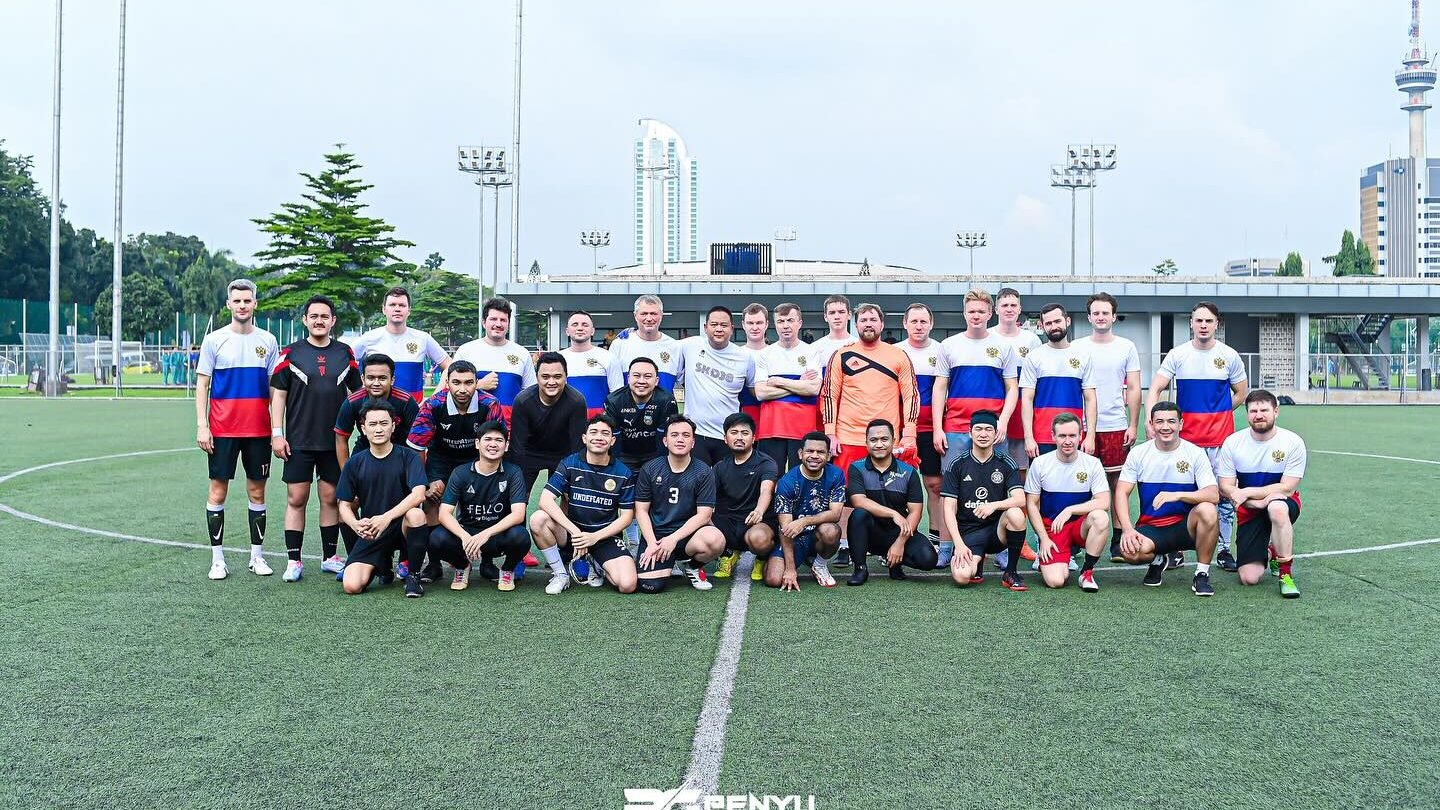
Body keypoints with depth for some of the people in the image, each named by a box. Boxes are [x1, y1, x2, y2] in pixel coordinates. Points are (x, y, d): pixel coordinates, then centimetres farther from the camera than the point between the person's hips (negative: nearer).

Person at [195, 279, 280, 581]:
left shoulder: (267, 341, 6)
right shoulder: (214, 340, 1)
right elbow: (202, 385, 2)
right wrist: (201, 426, -7)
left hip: (259, 430, 2)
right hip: (222, 429, -2)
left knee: (257, 491, 7)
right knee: (218, 490, 2)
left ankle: (257, 555, 16)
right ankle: (217, 558, 11)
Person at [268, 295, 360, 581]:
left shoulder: (345, 353, 6)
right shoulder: (291, 353, 1)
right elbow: (278, 395, 1)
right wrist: (277, 434, -6)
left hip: (334, 441, 2)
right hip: (298, 441, -2)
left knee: (331, 498, 7)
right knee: (296, 499, 1)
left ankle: (329, 556, 18)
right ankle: (294, 561, 8)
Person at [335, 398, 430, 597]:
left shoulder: (407, 457, -5)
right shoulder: (354, 464, 3)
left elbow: (418, 494, -20)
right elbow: (344, 506, 5)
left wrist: (386, 517, -32)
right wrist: (355, 524, -18)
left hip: (402, 528, -2)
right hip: (370, 533, 2)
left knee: (415, 514, -37)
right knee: (352, 586, -18)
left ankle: (413, 576, -13)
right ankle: (383, 566, 20)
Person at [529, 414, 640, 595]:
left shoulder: (623, 473, -4)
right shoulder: (569, 464, -5)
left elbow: (626, 516, -1)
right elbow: (546, 500, -15)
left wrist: (595, 537, -15)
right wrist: (574, 531, -27)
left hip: (605, 536, 0)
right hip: (572, 531, 1)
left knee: (627, 585, -23)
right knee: (538, 519, -29)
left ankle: (595, 564, 12)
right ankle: (560, 574, -8)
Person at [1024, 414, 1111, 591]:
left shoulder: (1092, 463, -5)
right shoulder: (1040, 463, -4)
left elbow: (1104, 502, -13)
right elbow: (1031, 504, 0)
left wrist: (1070, 510, -23)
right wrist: (1044, 538, -8)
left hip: (1081, 525, 1)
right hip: (1052, 527, -1)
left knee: (1101, 517, -34)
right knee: (1055, 581, -22)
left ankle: (1087, 571, -13)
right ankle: (1046, 559, 17)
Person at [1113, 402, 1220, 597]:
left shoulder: (1195, 453, -4)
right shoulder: (1138, 453, 0)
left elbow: (1214, 495, -14)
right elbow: (1122, 493, -4)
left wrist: (1177, 495, -31)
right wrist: (1127, 529, -19)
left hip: (1185, 527, 0)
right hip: (1150, 528, 1)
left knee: (1207, 511, -33)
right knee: (1130, 550, -32)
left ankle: (1202, 574, -11)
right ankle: (1158, 560, 9)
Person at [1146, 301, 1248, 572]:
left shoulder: (1229, 356, 4)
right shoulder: (1177, 355, 2)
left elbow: (1241, 392, 14)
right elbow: (1155, 389, -3)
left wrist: (1216, 415, 5)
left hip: (1221, 437, 0)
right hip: (1186, 436, 0)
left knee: (1224, 494, 2)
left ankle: (1224, 550, 13)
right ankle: (1177, 548, 13)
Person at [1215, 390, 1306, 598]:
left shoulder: (1293, 442, -10)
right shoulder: (1232, 443, -5)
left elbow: (1287, 488, -14)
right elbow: (1225, 487, -7)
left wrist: (1247, 492, -20)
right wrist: (1258, 502, -22)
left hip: (1284, 504, -1)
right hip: (1249, 511, 2)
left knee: (1277, 508, -42)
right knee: (1249, 578, -12)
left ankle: (1285, 573, -21)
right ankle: (1267, 553, 26)